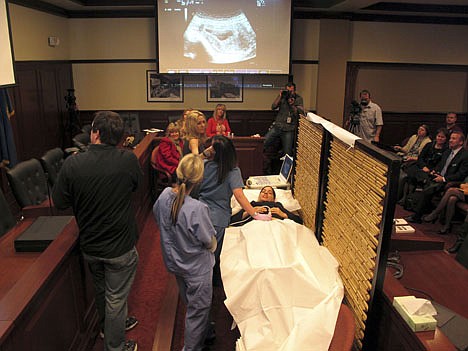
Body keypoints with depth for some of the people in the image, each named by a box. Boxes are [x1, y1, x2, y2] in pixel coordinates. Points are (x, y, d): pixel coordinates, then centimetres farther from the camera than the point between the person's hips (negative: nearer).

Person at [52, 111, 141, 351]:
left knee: (101, 290, 27)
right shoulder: (128, 160, -21)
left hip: (89, 246, 3)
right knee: (116, 298, 15)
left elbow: (59, 202, -7)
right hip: (120, 246, -3)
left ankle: (109, 326, 53)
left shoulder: (72, 164, -20)